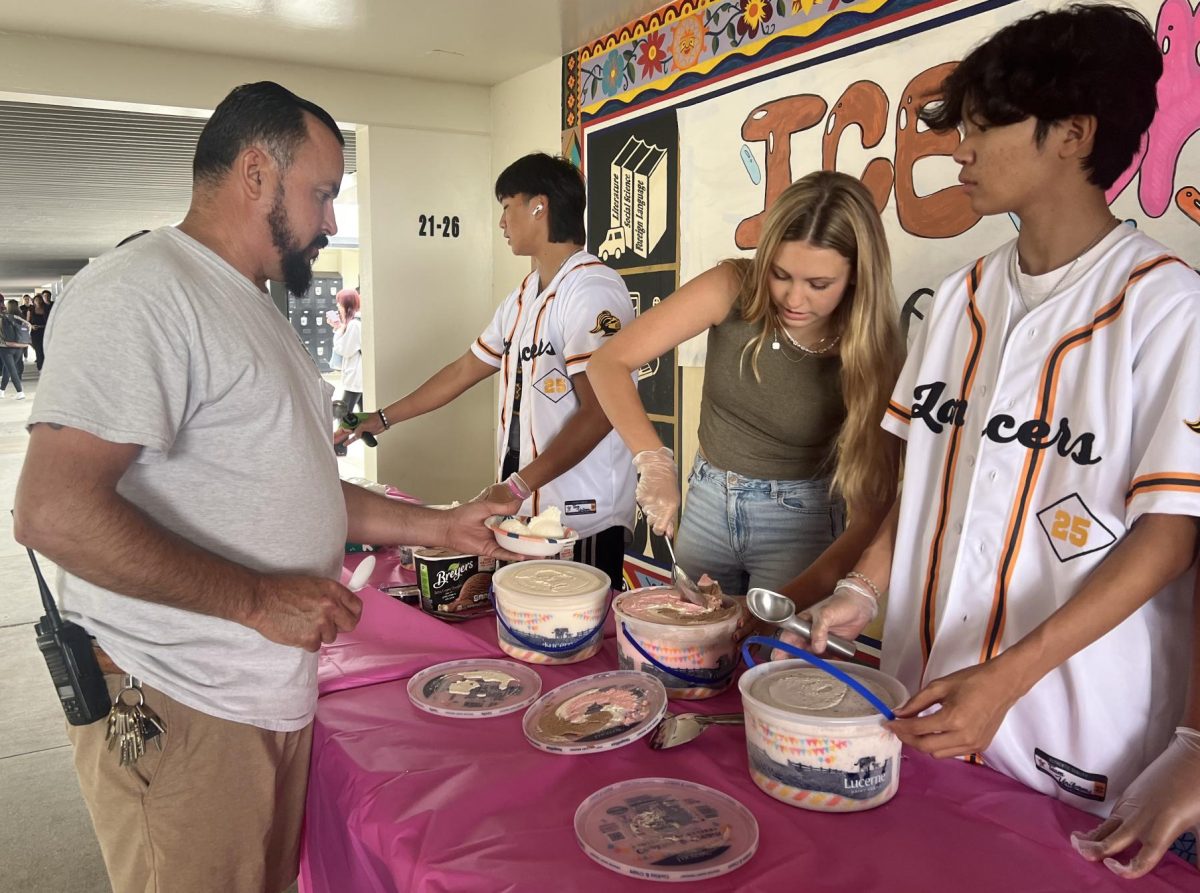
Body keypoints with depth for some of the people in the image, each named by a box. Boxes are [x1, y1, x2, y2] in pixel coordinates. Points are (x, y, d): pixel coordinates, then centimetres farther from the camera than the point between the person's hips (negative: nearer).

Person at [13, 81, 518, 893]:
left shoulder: (253, 309, 16)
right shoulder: (141, 292, -16)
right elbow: (53, 511, -25)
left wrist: (441, 525, 12)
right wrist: (257, 599, -22)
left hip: (276, 694, 9)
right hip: (178, 707, -9)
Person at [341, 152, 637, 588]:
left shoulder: (592, 289, -14)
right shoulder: (523, 297, 14)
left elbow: (599, 413, -19)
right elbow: (464, 371, 22)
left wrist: (517, 486, -20)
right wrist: (380, 420, 26)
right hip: (525, 513, 8)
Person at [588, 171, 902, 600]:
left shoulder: (872, 352, -20)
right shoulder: (734, 289, -18)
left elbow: (874, 509, -20)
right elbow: (610, 362, -20)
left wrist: (797, 596, -31)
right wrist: (654, 461, -32)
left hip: (798, 521, -2)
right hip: (708, 501, 3)